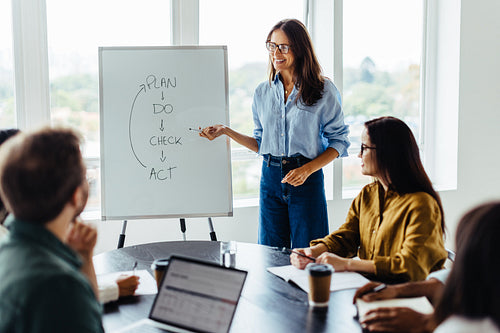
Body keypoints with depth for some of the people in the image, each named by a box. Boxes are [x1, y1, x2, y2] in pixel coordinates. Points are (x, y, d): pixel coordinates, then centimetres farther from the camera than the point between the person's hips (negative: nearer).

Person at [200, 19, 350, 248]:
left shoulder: (324, 90, -3)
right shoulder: (263, 92, 9)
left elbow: (338, 141, -1)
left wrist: (307, 169, -14)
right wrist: (226, 132, 1)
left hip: (307, 178, -3)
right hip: (270, 178, 4)